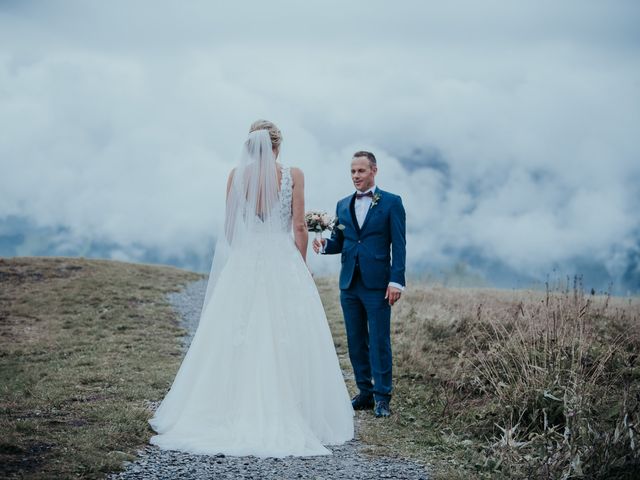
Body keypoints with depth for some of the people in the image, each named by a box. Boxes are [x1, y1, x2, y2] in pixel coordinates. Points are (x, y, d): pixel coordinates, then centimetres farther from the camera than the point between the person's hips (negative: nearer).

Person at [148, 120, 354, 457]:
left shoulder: (237, 175, 2)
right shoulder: (293, 175, -2)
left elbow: (229, 227, 4)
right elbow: (299, 228, -2)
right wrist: (300, 266, 7)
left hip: (243, 264, 2)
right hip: (284, 264, -2)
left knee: (237, 343, 5)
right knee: (286, 343, 1)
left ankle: (235, 416, 6)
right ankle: (283, 419, 0)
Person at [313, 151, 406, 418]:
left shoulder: (391, 203, 0)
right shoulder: (343, 205, 15)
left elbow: (399, 245, -4)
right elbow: (339, 242, 17)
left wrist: (396, 281, -12)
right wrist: (324, 244, -6)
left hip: (377, 285, -5)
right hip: (349, 284, 5)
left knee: (379, 342, -4)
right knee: (356, 342, 8)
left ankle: (382, 398, 3)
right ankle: (365, 393, 17)